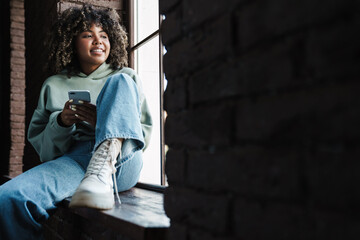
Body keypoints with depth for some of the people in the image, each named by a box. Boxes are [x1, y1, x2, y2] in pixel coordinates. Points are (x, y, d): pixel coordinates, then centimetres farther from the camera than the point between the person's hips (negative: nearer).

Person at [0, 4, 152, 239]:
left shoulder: (126, 78, 21)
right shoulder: (54, 86, 22)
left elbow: (145, 133, 14)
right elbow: (40, 145, 19)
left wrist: (103, 121, -5)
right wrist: (62, 122, -4)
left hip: (121, 160, 0)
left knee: (119, 82, -21)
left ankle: (102, 174, -43)